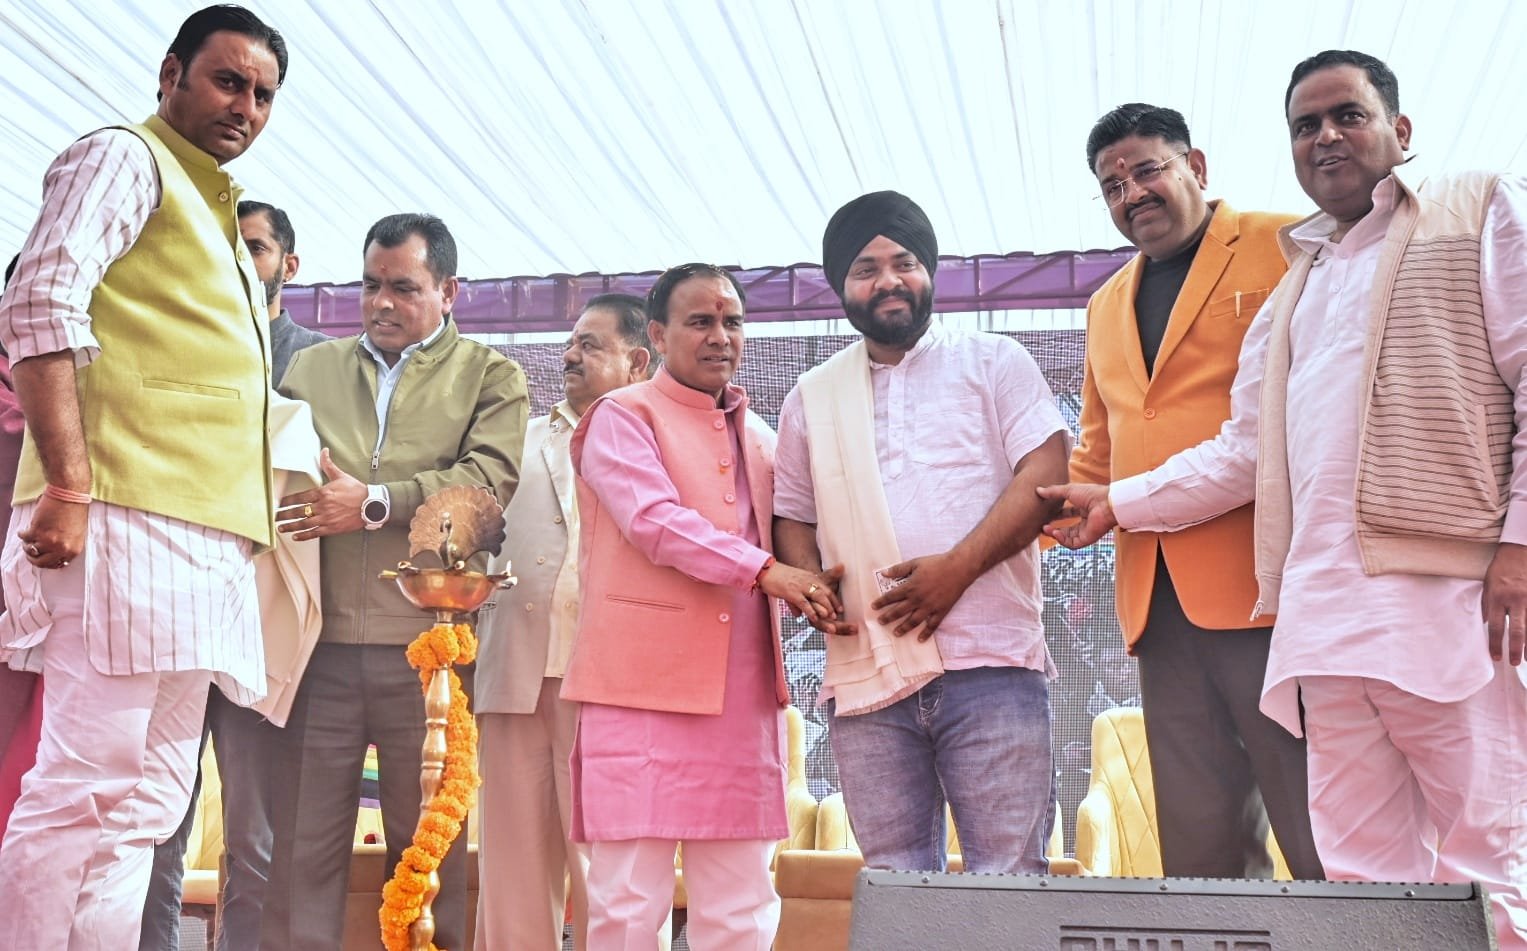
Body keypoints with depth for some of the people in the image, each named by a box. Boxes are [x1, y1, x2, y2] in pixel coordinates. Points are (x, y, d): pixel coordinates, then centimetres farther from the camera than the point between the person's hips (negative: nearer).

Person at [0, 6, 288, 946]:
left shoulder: (214, 220, 28)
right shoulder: (125, 158, 1)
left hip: (203, 542, 9)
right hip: (130, 521, -9)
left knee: (145, 801, 8)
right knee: (89, 793, -11)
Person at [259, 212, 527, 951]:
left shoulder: (491, 375, 8)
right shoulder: (310, 368, 19)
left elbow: (489, 479, -7)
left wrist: (374, 503, -13)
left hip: (426, 640, -2)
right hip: (318, 639, 3)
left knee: (427, 835, 7)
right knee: (302, 832, 6)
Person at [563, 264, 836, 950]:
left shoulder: (758, 438, 20)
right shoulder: (623, 417, 2)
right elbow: (653, 519, -13)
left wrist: (813, 586, 4)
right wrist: (764, 570, -21)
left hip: (743, 694, 6)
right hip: (644, 685, -5)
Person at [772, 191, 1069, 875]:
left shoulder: (994, 362, 11)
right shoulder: (812, 397, 20)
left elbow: (1047, 473, -1)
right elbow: (792, 516, 22)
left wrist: (958, 567, -13)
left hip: (989, 663, -3)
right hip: (866, 671, 3)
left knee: (1008, 873, -3)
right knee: (892, 883, 5)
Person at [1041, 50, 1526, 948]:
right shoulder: (1291, 293, 28)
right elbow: (1247, 450, 25)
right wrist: (1119, 502, 19)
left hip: (1451, 597, -5)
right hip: (1324, 618, 5)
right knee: (1363, 874, 3)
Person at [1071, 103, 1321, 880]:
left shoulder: (1288, 248, 5)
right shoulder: (1106, 306, 24)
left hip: (1268, 582, -6)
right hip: (1156, 600, 6)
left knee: (1327, 840, -4)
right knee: (1198, 846, 7)